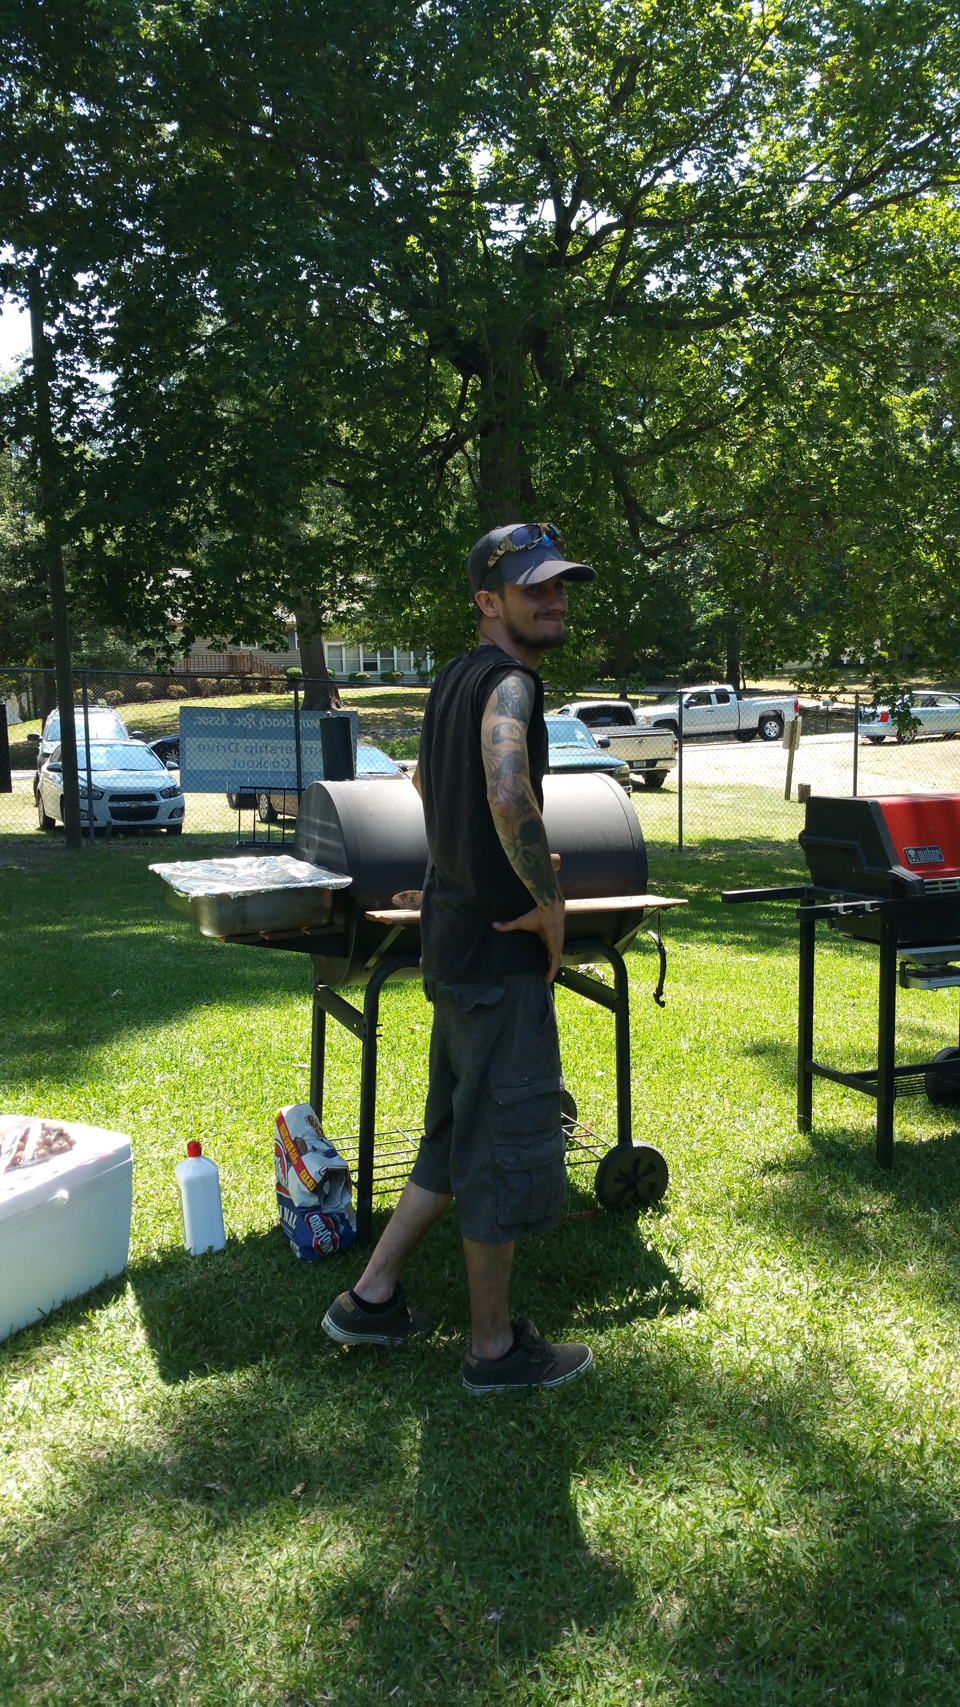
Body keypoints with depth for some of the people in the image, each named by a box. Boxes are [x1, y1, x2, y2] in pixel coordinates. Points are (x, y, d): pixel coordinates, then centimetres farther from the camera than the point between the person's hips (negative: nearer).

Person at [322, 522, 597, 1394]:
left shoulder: (455, 679, 13)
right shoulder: (510, 684, -17)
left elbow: (426, 779, 32)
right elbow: (509, 793, -38)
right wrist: (549, 904, -23)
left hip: (454, 937, 10)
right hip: (501, 952, -10)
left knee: (458, 1134, 21)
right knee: (506, 1141, 3)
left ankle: (372, 1298, 29)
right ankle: (496, 1347, 18)